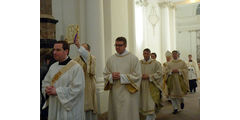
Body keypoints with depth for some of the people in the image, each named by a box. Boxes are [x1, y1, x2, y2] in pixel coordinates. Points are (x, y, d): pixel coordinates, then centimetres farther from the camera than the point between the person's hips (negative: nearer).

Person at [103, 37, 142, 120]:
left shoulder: (133, 58, -4)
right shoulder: (110, 59, 8)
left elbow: (137, 76, -9)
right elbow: (105, 75, 10)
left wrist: (121, 76, -16)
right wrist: (111, 76, -13)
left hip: (128, 94, -4)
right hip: (114, 93, 4)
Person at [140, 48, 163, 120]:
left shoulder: (155, 63, -2)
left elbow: (159, 73, -8)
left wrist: (149, 76, -16)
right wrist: (140, 76, -13)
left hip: (151, 87, -3)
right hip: (142, 87, 4)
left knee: (151, 104, -8)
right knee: (144, 103, 13)